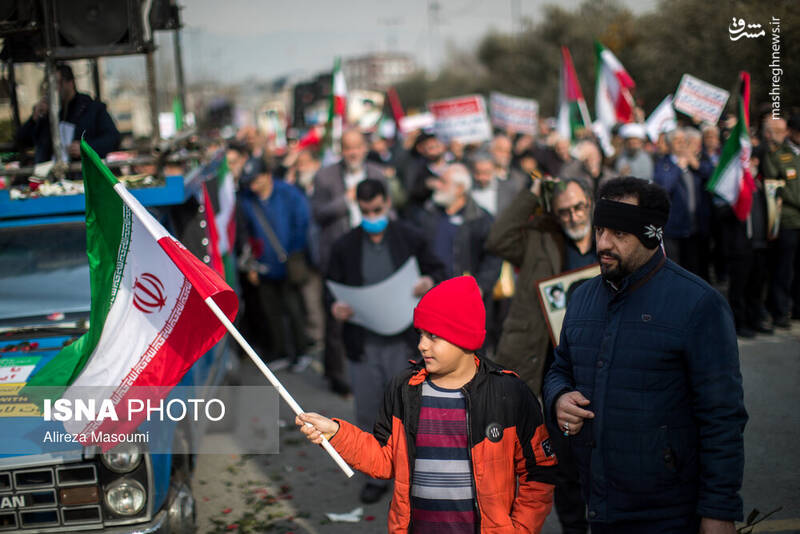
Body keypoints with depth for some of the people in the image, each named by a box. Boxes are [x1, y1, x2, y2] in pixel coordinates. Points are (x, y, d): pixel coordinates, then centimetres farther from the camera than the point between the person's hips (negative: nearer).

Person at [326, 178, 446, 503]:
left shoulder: (410, 239, 0)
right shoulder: (344, 247, 2)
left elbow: (437, 270, 8)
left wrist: (430, 282, -16)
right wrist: (336, 308, -16)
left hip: (402, 341, -1)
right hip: (362, 344, 2)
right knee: (367, 414, 8)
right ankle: (377, 476, 24)